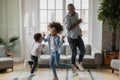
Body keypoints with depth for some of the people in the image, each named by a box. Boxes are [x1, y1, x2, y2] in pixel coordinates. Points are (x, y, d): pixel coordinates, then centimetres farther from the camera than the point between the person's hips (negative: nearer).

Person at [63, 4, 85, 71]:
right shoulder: (67, 17, -16)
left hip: (78, 36, 6)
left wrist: (79, 29, 14)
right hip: (72, 37, -6)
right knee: (74, 53, 3)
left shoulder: (76, 14, 7)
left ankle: (79, 63, 30)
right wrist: (77, 22, -23)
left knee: (83, 51, 4)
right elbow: (68, 28, -27)